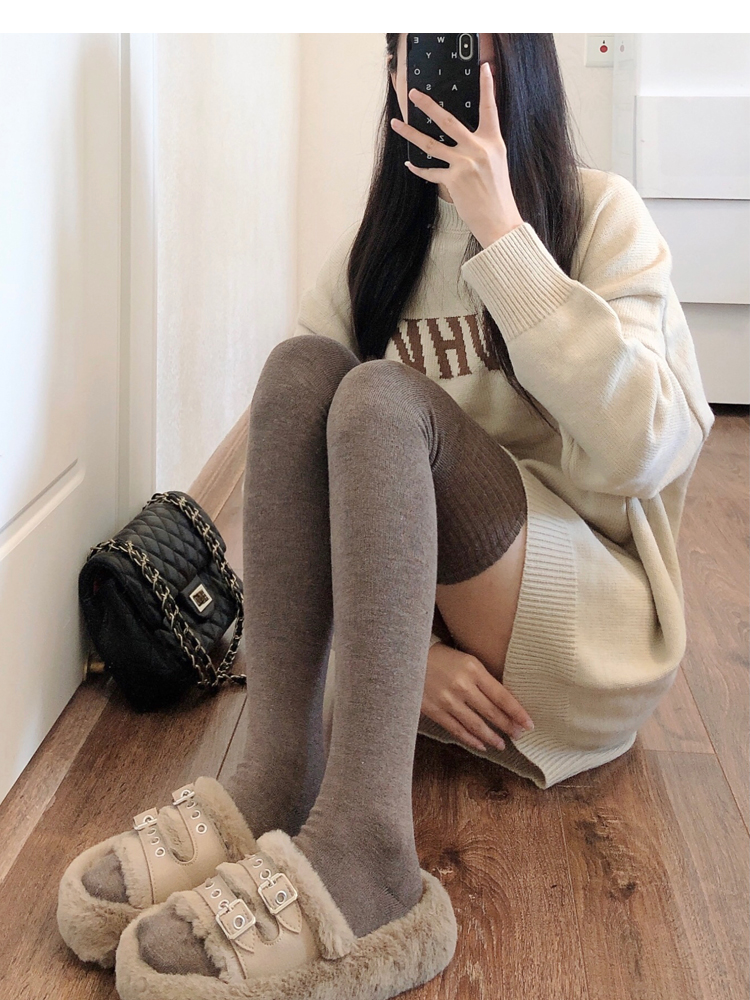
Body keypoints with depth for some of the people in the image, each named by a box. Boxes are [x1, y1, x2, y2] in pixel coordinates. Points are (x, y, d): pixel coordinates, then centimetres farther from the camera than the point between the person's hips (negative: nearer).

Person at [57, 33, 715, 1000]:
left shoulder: (600, 216, -3)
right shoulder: (374, 248, 8)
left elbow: (645, 450, -19)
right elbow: (311, 471, 0)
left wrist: (501, 233, -20)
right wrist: (411, 643, -16)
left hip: (591, 631, -3)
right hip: (428, 623, 4)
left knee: (383, 399, -27)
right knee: (298, 369, -19)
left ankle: (359, 853, -44)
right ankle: (273, 783, -31)